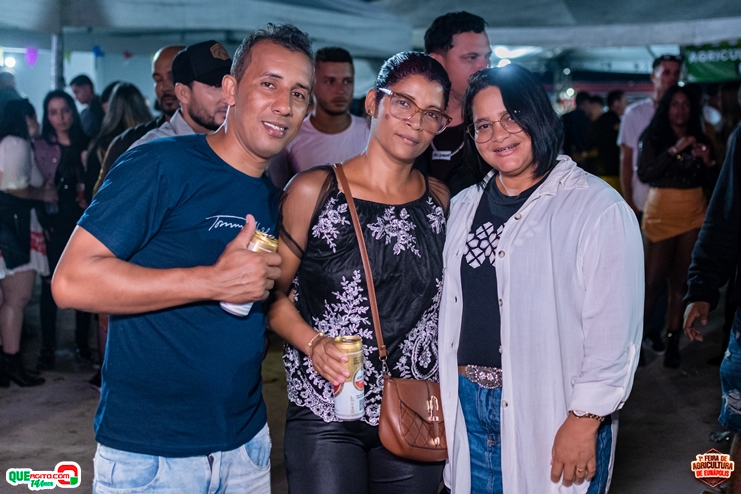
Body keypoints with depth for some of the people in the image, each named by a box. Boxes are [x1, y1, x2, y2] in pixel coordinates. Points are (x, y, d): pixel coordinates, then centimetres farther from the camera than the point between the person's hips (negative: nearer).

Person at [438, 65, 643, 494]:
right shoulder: (465, 206, 10)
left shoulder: (600, 208, -11)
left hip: (551, 412, -5)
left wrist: (585, 421, -15)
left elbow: (613, 332, -13)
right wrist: (445, 395, 12)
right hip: (467, 405, 5)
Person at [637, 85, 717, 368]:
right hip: (661, 214, -3)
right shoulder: (652, 138, 0)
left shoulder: (700, 140, 10)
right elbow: (644, 174, -15)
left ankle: (672, 343, 9)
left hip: (694, 215, 3)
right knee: (653, 283, -7)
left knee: (682, 281, 3)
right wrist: (675, 150, -19)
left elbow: (711, 184, 11)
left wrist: (708, 162, -7)